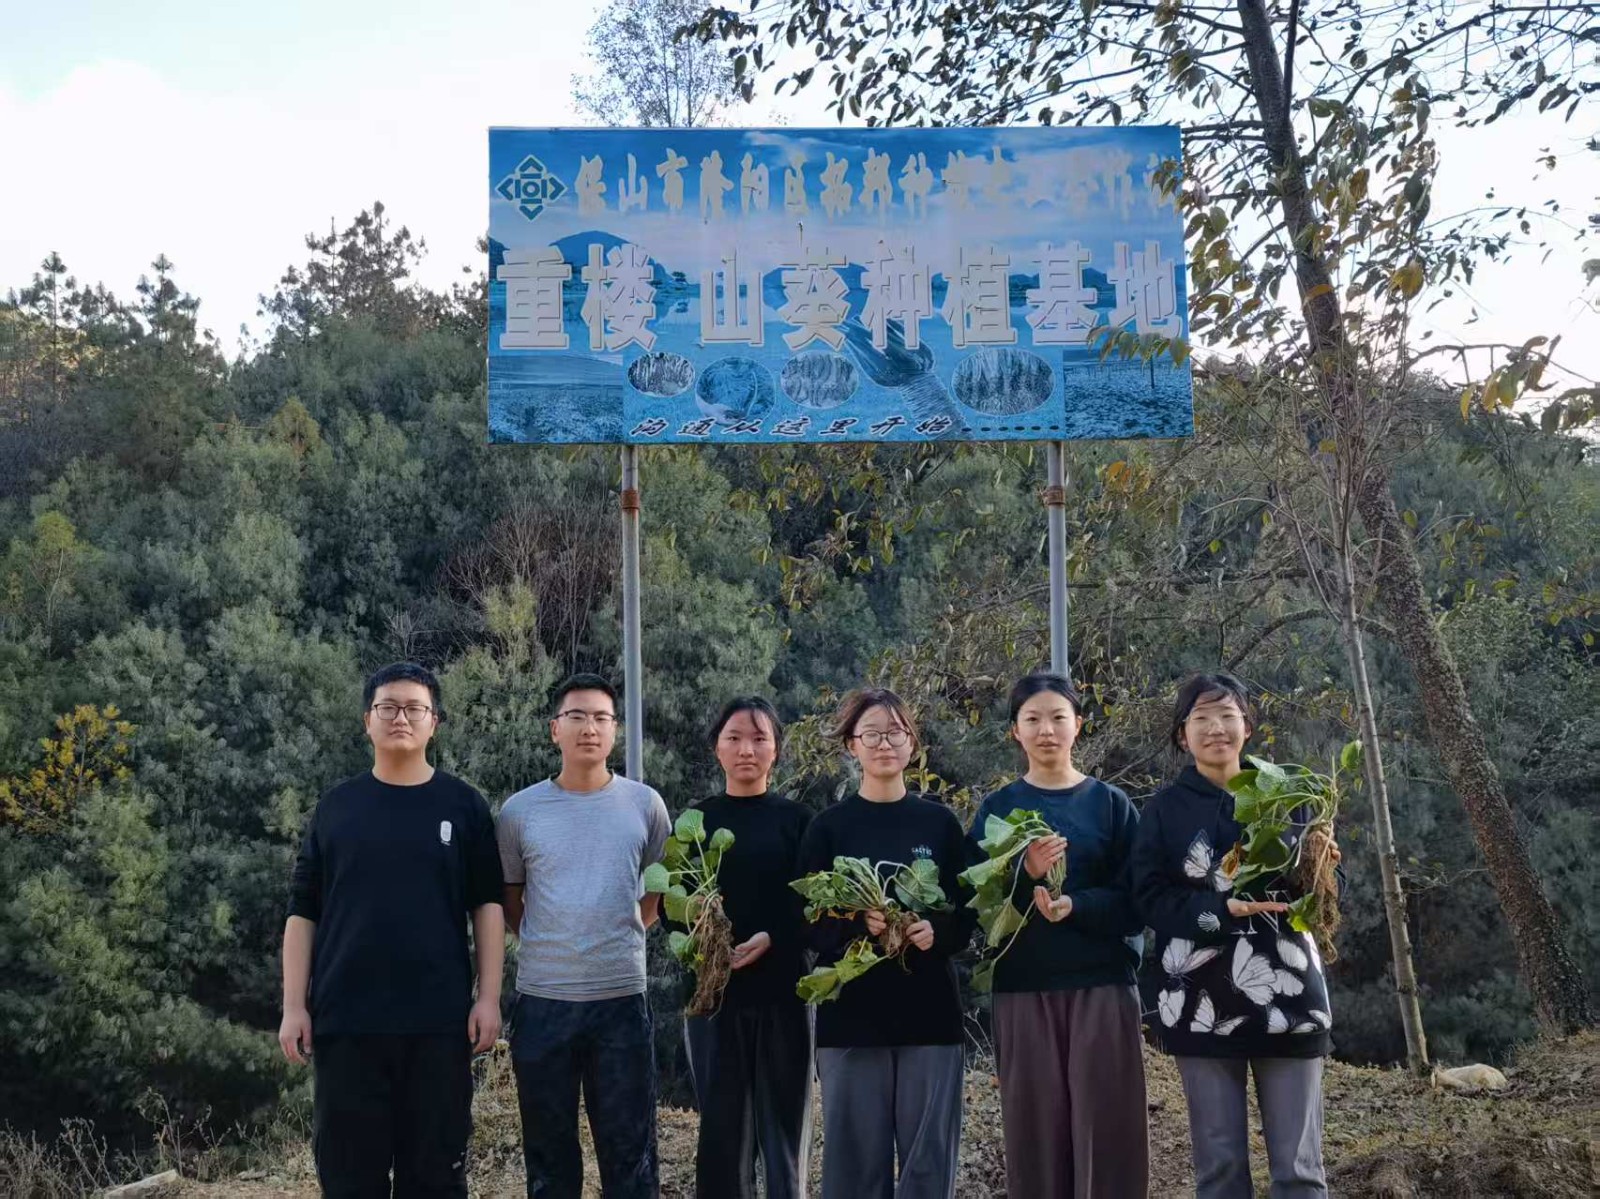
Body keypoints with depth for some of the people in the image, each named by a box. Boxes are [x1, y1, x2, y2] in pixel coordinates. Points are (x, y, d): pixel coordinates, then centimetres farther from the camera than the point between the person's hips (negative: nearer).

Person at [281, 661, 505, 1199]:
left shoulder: (463, 805, 6)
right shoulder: (335, 807, 7)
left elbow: (487, 904, 6)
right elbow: (303, 912, 7)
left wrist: (489, 997, -3)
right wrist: (294, 1006, -1)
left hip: (439, 1020, 0)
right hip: (346, 1019, 1)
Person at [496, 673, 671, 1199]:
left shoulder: (644, 805, 2)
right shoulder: (519, 811, 1)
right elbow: (507, 898, 14)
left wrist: (618, 936, 7)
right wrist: (546, 944, 7)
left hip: (621, 998, 0)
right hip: (542, 1000, 0)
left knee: (630, 1152, 4)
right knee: (549, 1155, 8)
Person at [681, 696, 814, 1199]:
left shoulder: (796, 818, 5)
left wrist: (770, 938, -17)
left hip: (782, 990, -1)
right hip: (713, 990, 1)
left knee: (784, 1124, 1)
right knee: (722, 1128, 1)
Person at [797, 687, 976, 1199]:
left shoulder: (940, 822, 7)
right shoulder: (829, 827, 4)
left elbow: (966, 917, 6)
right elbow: (811, 924, -1)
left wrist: (935, 932, -16)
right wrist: (861, 925, -20)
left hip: (929, 1011, 1)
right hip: (851, 1013, -1)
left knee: (928, 1156, 2)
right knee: (856, 1155, 1)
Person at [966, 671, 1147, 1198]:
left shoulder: (1111, 804, 6)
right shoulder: (997, 809, 8)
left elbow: (1135, 903, 0)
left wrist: (1073, 906, -17)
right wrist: (1024, 876, -18)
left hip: (1103, 985, -1)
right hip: (1024, 989, 1)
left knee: (1106, 1131, -4)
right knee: (1036, 1132, -1)